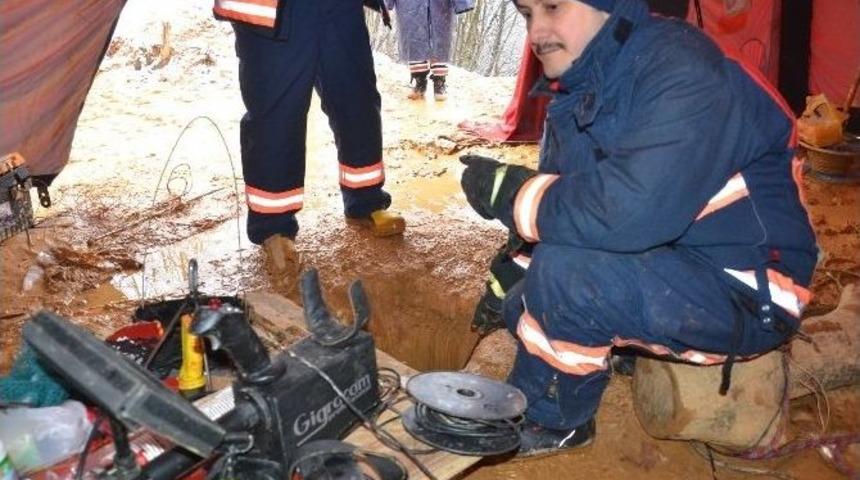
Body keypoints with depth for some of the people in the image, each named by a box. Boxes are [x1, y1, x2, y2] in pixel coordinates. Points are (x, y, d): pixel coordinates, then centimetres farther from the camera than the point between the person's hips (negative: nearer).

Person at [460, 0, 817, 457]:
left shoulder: (681, 71, -24)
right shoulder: (576, 86, 4)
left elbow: (628, 211, -36)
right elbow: (556, 207, 15)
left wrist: (508, 189, -24)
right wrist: (509, 275, 4)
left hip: (747, 293, -9)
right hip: (667, 267, 9)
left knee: (564, 272, -27)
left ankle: (550, 421, -3)